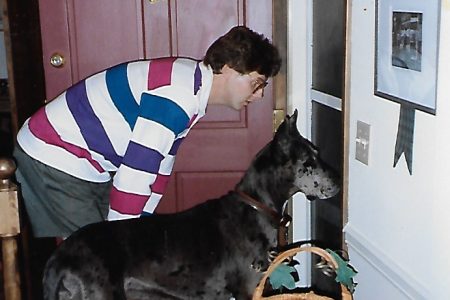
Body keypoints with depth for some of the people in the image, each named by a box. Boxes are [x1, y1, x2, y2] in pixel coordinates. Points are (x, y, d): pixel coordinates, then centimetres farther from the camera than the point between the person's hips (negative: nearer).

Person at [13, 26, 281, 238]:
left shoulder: (193, 86, 5)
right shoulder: (175, 96, -27)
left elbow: (160, 163, 10)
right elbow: (135, 173, -27)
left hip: (88, 167, 10)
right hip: (53, 156, -9)